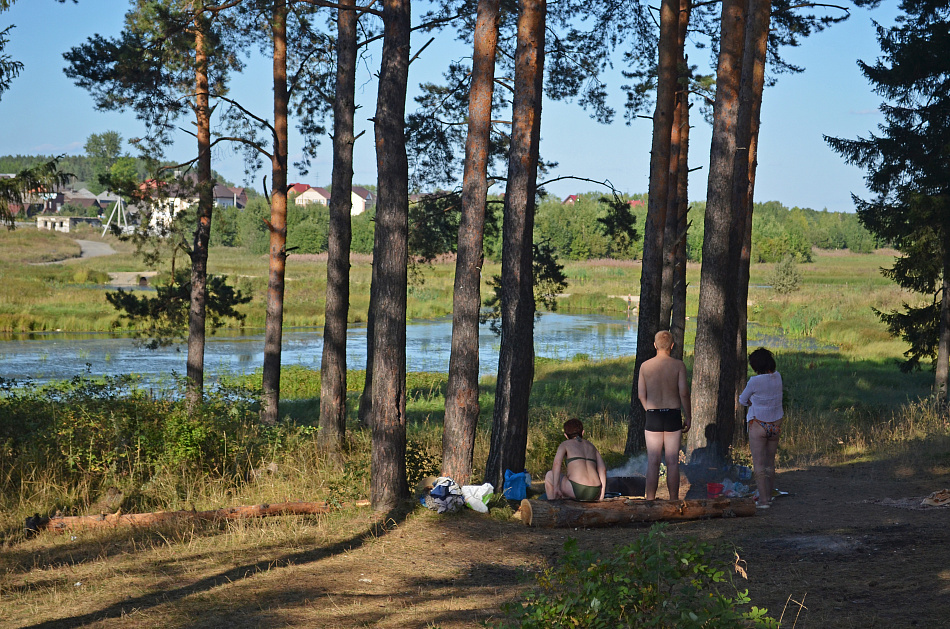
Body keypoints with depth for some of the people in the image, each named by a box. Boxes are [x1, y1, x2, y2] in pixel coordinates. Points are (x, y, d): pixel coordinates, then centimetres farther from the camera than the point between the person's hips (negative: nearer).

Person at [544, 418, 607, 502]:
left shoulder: (565, 444, 13)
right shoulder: (591, 446, 25)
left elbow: (556, 464, -6)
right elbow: (603, 469, 15)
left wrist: (555, 487, -13)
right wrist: (602, 494, 12)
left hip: (576, 490, -5)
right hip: (594, 493, 5)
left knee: (549, 475, 23)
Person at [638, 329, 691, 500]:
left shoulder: (645, 366, 1)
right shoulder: (678, 365, -4)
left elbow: (641, 395, 3)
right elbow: (683, 392, -8)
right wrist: (688, 416, 2)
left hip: (653, 416, 1)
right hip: (673, 415, -1)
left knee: (653, 462, 3)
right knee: (673, 462, 4)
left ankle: (650, 500, 2)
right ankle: (674, 500, 8)